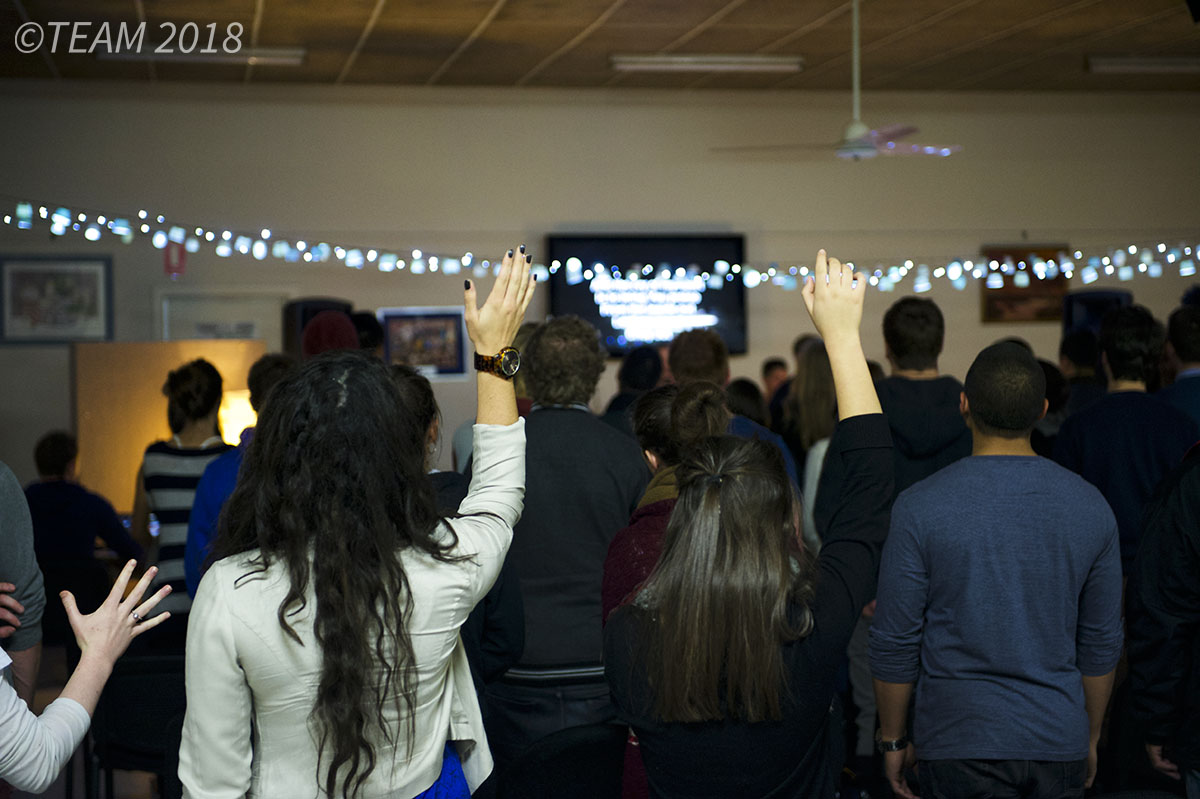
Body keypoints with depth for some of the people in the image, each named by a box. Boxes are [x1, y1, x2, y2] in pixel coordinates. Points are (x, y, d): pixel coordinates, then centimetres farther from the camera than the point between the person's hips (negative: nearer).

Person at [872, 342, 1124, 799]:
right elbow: (1102, 644, 6)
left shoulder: (920, 508, -11)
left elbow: (895, 642, -6)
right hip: (1059, 744, 3)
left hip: (960, 746, -3)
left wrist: (893, 740, 6)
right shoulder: (1090, 507, -1)